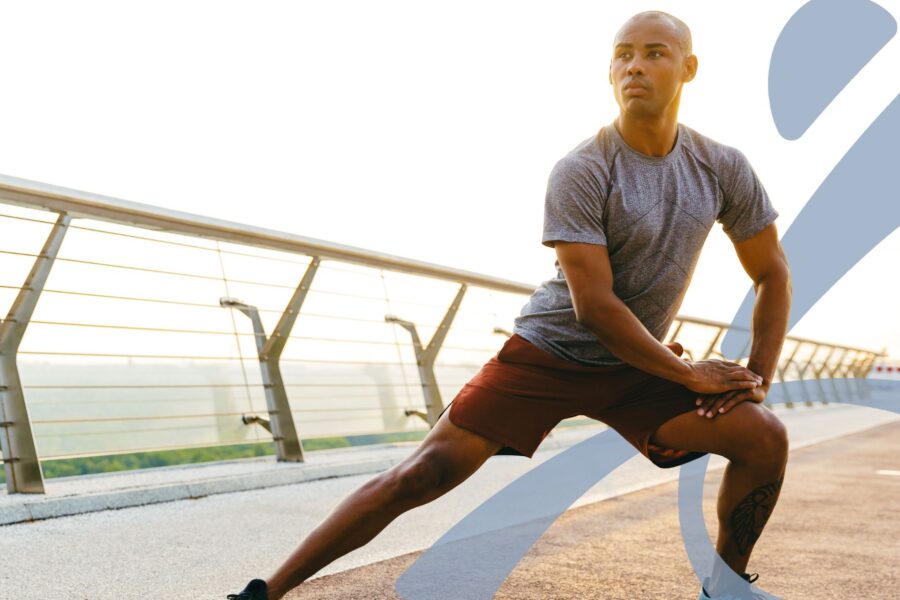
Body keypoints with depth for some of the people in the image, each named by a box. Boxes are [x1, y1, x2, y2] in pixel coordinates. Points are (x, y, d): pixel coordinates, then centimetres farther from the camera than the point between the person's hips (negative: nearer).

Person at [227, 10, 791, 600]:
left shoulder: (723, 168, -2)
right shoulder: (581, 171, -17)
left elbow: (773, 274, 9)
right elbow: (594, 306, -22)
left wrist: (759, 378, -2)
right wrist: (690, 375, -15)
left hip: (636, 369, 5)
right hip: (549, 352, -4)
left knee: (765, 436, -12)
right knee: (421, 475, -11)